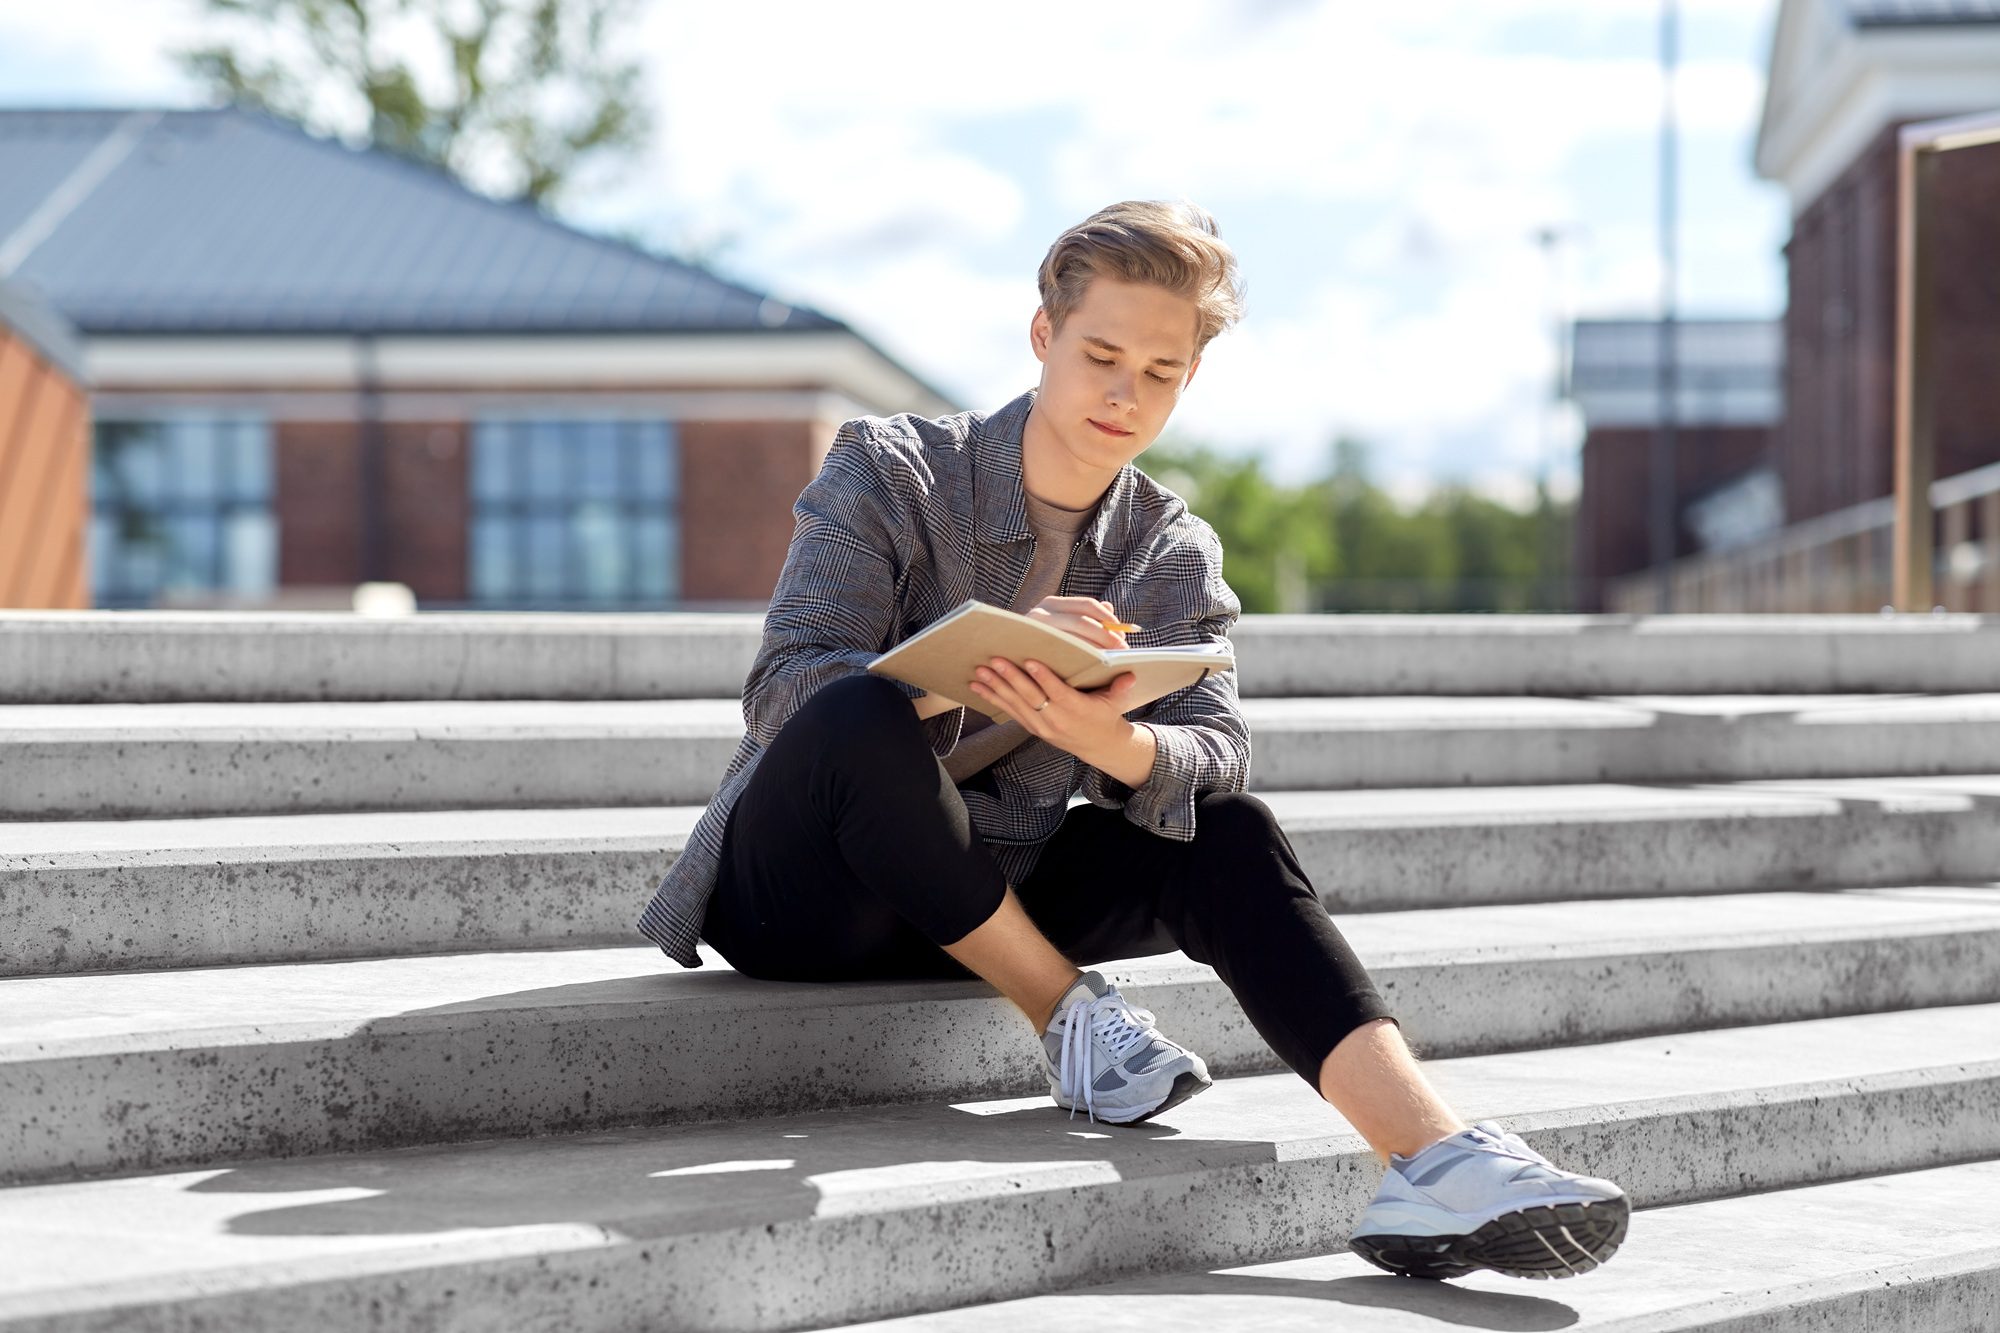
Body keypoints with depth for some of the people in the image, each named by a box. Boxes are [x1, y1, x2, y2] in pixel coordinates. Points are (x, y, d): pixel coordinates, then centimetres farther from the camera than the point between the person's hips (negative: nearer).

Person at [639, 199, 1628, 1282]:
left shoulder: (1172, 553, 5)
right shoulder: (890, 470, -9)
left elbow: (1214, 753, -12)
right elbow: (782, 690, -22)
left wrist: (1105, 739, -37)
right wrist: (976, 666, -39)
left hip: (980, 915, 4)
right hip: (799, 899, -4)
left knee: (1228, 835, -18)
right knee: (857, 716, -36)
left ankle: (1431, 1161, -29)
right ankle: (1069, 1017, -19)